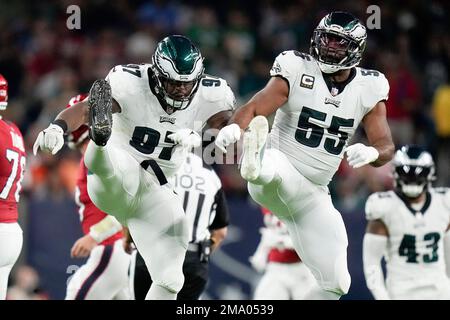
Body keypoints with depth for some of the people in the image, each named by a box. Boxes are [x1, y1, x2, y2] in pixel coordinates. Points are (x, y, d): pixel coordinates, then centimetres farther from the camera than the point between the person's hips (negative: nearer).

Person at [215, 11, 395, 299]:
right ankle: (254, 163, -78)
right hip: (276, 179, -5)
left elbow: (386, 146, -4)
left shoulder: (368, 91, 2)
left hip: (314, 195, 5)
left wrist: (372, 153, -30)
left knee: (336, 282, 0)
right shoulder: (298, 72, -8)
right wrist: (234, 127, -44)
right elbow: (254, 108, -20)